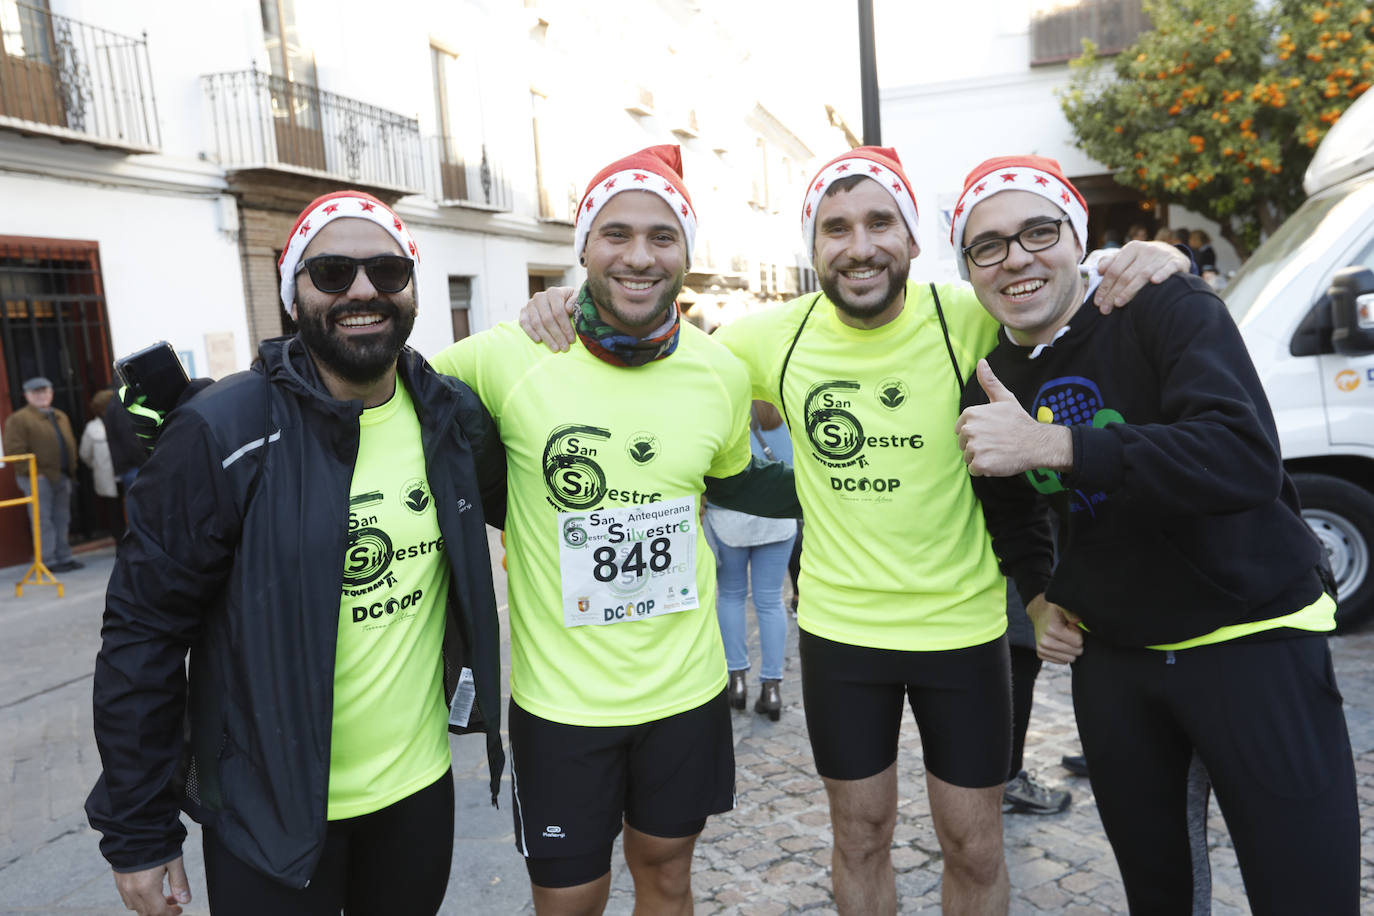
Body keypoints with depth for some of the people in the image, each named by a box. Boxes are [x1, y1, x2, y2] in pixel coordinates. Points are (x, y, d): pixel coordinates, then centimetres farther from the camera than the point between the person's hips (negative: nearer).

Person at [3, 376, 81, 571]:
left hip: (62, 477, 7)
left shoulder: (61, 417, 19)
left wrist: (71, 470, 11)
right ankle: (47, 561, 0)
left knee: (62, 519, 11)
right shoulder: (18, 419, -4)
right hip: (39, 479, -7)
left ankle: (64, 557, 18)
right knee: (43, 521, -4)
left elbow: (70, 444, 22)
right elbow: (15, 450, -12)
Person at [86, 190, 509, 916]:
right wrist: (138, 833, -8)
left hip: (421, 783, 4)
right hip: (271, 810, -4)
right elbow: (143, 633, -12)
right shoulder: (222, 435, -16)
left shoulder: (456, 417, -4)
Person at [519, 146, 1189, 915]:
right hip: (836, 628, 1)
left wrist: (1148, 257, -25)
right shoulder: (777, 337, -7)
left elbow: (1077, 296, -3)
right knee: (860, 837, 19)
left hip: (963, 626, -1)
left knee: (974, 848, 16)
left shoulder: (968, 319, -13)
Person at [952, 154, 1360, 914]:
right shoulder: (989, 387, 1)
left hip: (1253, 642, -4)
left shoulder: (1171, 309, -16)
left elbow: (1247, 460, -33)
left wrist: (1051, 444, -38)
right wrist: (1038, 598, 4)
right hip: (1108, 658, 5)